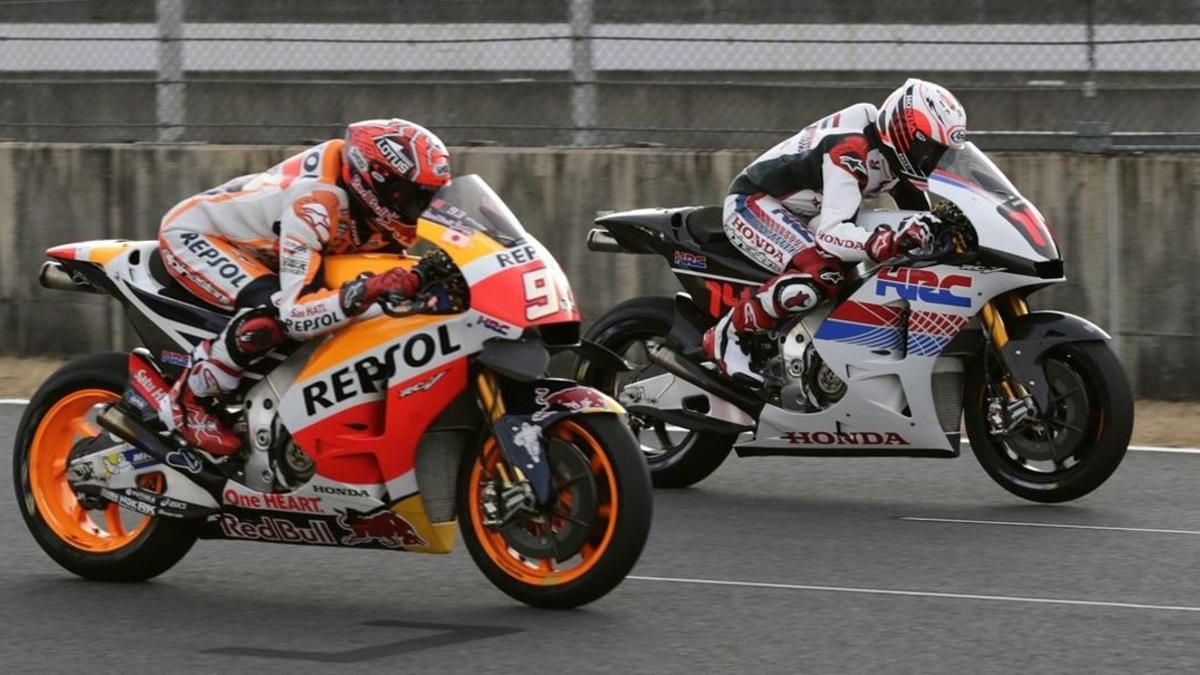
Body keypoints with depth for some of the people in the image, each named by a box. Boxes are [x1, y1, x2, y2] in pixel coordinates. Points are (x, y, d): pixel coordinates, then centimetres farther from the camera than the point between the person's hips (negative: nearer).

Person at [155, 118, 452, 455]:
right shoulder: (315, 204, -38)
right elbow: (293, 313, -43)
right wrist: (360, 294, -57)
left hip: (254, 245, 9)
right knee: (270, 313, -35)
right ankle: (187, 400, -16)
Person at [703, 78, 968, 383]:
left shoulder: (895, 153, -3)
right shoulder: (851, 150, -32)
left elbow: (920, 217, 8)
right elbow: (831, 234, -42)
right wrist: (889, 241, -58)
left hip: (803, 215, 10)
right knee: (820, 273, -34)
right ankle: (727, 336, -21)